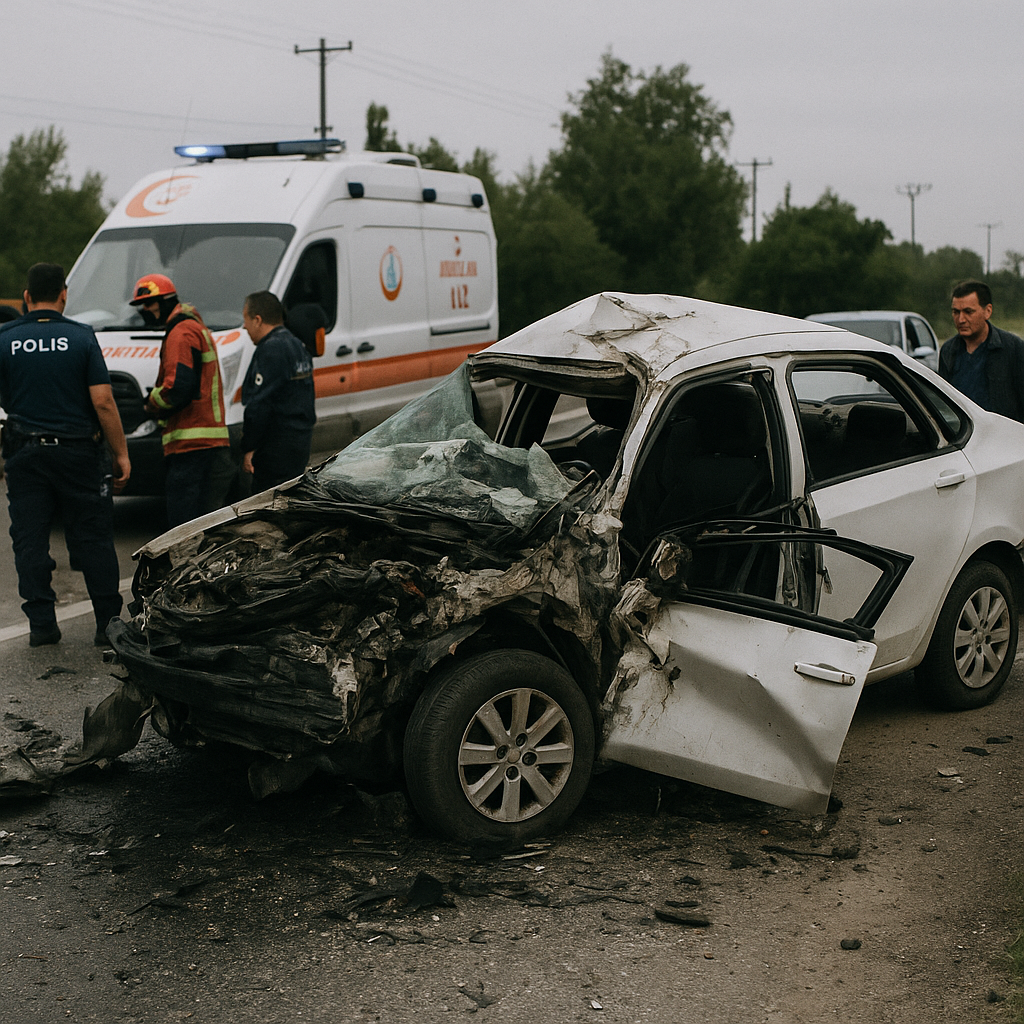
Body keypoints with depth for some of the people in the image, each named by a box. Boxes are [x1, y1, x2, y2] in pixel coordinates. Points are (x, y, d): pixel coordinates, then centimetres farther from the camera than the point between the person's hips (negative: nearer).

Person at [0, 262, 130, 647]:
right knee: (93, 537, 7)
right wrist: (121, 453, -2)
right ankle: (109, 623, 9)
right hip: (78, 452, -1)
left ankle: (41, 623, 7)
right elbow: (103, 402, -9)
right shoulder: (81, 337, -5)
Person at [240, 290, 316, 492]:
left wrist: (248, 448, -16)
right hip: (301, 441, 10)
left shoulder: (271, 350, -14)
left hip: (277, 447, -10)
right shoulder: (297, 345, 17)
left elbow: (260, 405, -20)